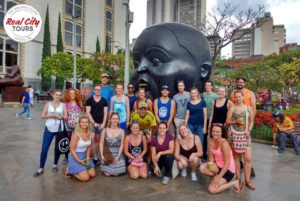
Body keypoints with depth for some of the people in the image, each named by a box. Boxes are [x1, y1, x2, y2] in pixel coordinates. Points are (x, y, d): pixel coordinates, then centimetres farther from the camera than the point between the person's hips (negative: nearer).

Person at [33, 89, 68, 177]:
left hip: (59, 128, 0)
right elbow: (43, 116, -1)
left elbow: (66, 117, -6)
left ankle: (55, 164, 27)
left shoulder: (63, 105, 1)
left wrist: (54, 115, -14)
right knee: (44, 148, -3)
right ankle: (41, 168, 6)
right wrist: (51, 115, -16)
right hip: (49, 128, 0)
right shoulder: (48, 104, 3)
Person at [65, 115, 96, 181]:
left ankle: (77, 170, 22)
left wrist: (88, 157, -3)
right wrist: (79, 161, -19)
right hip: (75, 156, -7)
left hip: (84, 156, 7)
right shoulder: (76, 135, -22)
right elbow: (72, 150, -18)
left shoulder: (89, 134, -2)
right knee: (85, 178, -11)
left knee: (93, 174, 2)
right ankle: (70, 171, 11)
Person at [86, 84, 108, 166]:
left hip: (101, 123, 2)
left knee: (98, 140, 8)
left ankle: (96, 157, 16)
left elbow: (105, 113, 3)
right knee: (92, 139, -12)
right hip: (92, 123, -2)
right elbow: (88, 112, -4)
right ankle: (95, 158, -5)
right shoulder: (89, 100, 1)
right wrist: (93, 122, -11)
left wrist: (103, 123, -7)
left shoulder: (104, 100, 6)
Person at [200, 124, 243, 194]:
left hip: (228, 170, -6)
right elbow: (211, 157, 2)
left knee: (212, 189, -15)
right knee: (202, 168, -18)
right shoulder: (211, 142, -3)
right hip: (218, 166, 7)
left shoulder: (224, 143, -24)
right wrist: (210, 164, -22)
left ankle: (234, 183, 1)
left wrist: (218, 177, -22)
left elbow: (227, 163, -23)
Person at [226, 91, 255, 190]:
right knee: (236, 157, 8)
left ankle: (247, 180, 9)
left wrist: (249, 130, -7)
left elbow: (251, 121, 9)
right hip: (234, 135, -1)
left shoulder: (249, 108, 6)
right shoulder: (232, 108, 1)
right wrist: (235, 121, -16)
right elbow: (227, 122, 2)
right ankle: (238, 178, 20)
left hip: (245, 135, 1)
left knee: (248, 158, -4)